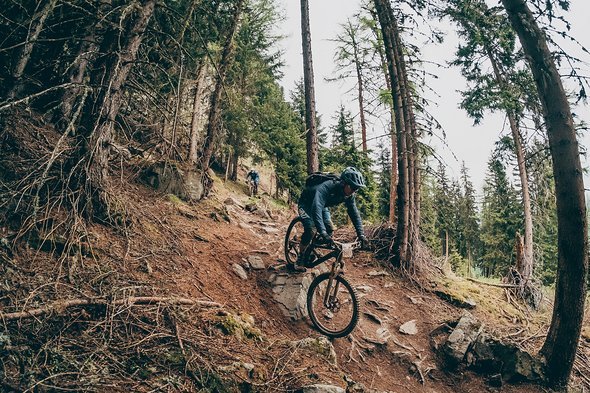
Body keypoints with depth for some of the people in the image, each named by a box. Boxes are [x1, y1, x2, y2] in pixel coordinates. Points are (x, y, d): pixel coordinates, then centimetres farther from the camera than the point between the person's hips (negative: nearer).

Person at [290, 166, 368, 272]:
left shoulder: (349, 195, -20)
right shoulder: (326, 187, -42)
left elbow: (354, 214, -13)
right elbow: (316, 209, -52)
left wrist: (361, 235, -24)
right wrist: (323, 233, -61)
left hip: (322, 205, 7)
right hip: (306, 203, -7)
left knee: (330, 229, -10)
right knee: (311, 229, -24)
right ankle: (299, 262, -10)